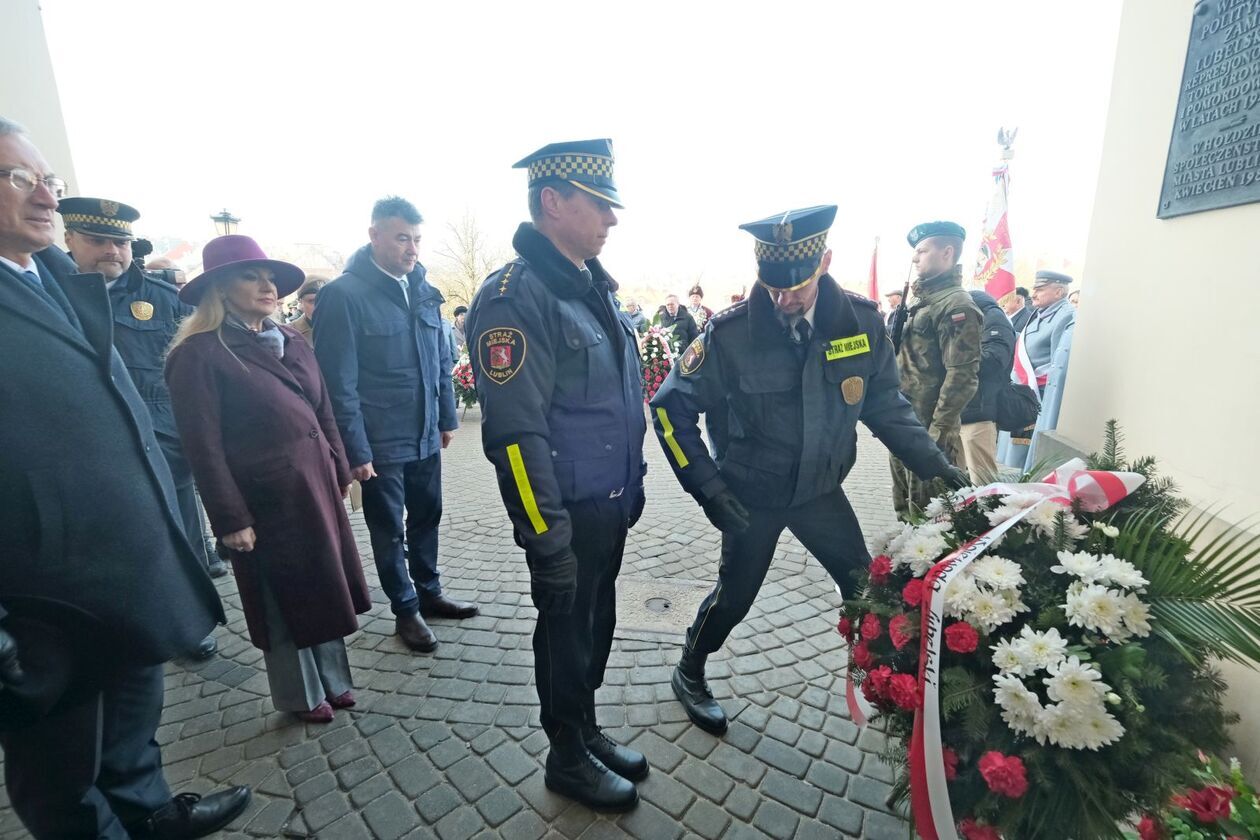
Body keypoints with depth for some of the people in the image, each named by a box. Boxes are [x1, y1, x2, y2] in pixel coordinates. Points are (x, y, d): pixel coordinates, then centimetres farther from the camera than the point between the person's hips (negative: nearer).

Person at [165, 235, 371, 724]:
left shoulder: (293, 343, 9)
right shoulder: (199, 353, -11)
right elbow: (204, 447, -14)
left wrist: (339, 475, 11)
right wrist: (231, 519, -15)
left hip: (316, 488, 6)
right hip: (265, 499, -6)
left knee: (324, 589, 16)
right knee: (284, 600, 11)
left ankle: (332, 682, 35)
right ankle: (302, 696, 32)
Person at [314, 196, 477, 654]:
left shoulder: (424, 291, 6)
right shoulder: (344, 294, -12)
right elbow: (339, 382, -14)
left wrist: (447, 418, 11)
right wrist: (355, 449, -14)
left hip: (425, 435, 6)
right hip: (381, 442, -5)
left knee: (427, 516, 18)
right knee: (390, 530, 11)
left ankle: (429, 592, 38)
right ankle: (406, 610, 29)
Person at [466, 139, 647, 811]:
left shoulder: (595, 286, 11)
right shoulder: (515, 296, -17)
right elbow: (515, 432, -22)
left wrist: (633, 485, 16)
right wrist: (547, 537, -20)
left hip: (611, 504, 8)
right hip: (567, 512, -8)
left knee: (596, 622, 21)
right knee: (566, 627, 11)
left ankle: (587, 730, 44)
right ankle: (568, 756, 36)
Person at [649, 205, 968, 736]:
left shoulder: (861, 322, -12)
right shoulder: (730, 333, -22)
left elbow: (885, 404, 2)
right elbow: (670, 406, -15)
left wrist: (933, 464, -4)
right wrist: (708, 486, -20)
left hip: (821, 491, 4)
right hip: (751, 498, -3)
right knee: (734, 597, 11)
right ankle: (688, 676, 40)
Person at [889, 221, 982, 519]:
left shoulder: (956, 305, -13)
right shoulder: (921, 300, 15)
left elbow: (962, 377, -19)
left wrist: (936, 433, -20)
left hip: (928, 430, -9)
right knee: (905, 507, 19)